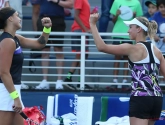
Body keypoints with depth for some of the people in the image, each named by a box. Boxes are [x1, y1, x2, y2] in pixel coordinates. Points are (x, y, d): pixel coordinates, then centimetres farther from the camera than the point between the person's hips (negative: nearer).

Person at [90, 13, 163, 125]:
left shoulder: (133, 49, -7)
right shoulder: (156, 51, 12)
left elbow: (102, 47, -12)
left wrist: (92, 24, -5)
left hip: (140, 99, -7)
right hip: (157, 99, 7)